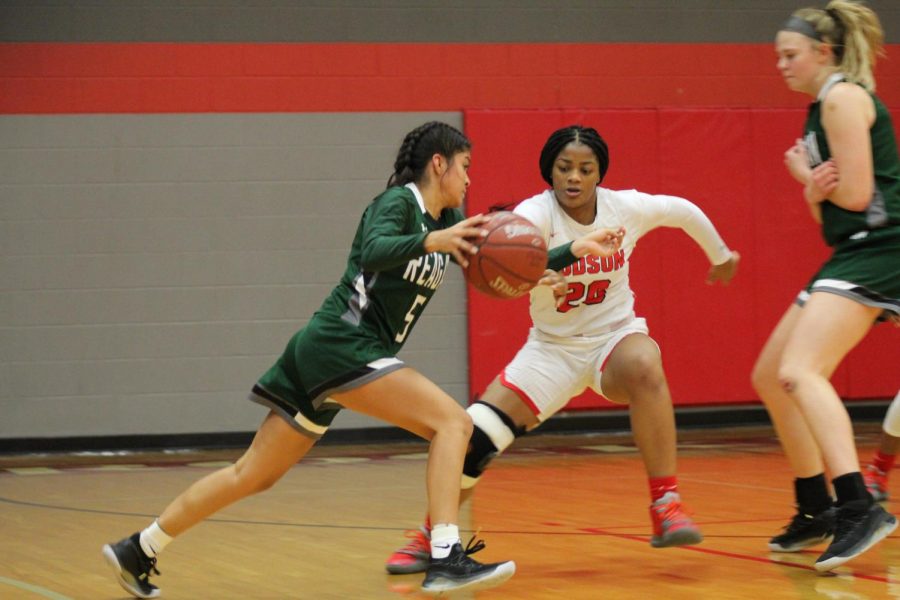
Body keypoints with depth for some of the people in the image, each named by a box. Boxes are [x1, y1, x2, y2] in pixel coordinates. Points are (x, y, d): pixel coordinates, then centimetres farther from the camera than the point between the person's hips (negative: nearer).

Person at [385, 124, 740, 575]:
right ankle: (431, 536, 11)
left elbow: (684, 211, 7)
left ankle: (666, 508, -30)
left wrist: (720, 256, 23)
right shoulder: (536, 213, -21)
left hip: (614, 334, 0)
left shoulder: (625, 208, -13)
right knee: (477, 432, -12)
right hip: (553, 347, 0)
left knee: (644, 365, -36)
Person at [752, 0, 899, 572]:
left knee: (799, 372, -27)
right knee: (770, 378, 15)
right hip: (852, 255, 11)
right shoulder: (823, 107, 21)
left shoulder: (843, 97, -9)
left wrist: (808, 178, 1)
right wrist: (813, 185, -3)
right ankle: (817, 513, 21)